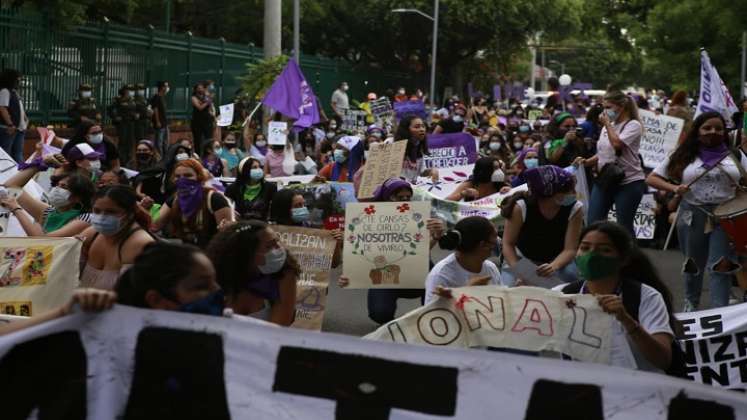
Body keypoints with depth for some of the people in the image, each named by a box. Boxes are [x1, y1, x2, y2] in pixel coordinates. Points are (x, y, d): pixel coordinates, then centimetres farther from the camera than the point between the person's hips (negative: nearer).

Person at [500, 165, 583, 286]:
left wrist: (553, 267, -43)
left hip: (558, 261, 1)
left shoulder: (575, 209, -20)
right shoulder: (521, 207, -24)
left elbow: (570, 249, -21)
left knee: (570, 274, -31)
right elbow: (508, 244, -17)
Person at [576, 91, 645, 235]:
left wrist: (607, 124, -10)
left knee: (624, 225, -3)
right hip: (604, 180, 7)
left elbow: (617, 144, -23)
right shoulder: (608, 126, 15)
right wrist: (586, 161, 2)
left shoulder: (633, 125, -7)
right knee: (593, 223, 0)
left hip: (629, 181, -7)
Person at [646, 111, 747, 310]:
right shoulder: (684, 156, 3)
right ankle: (691, 304, 40)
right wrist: (674, 188, -16)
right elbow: (652, 178, 1)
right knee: (693, 263, 16)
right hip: (693, 216, 1)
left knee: (722, 265, -13)